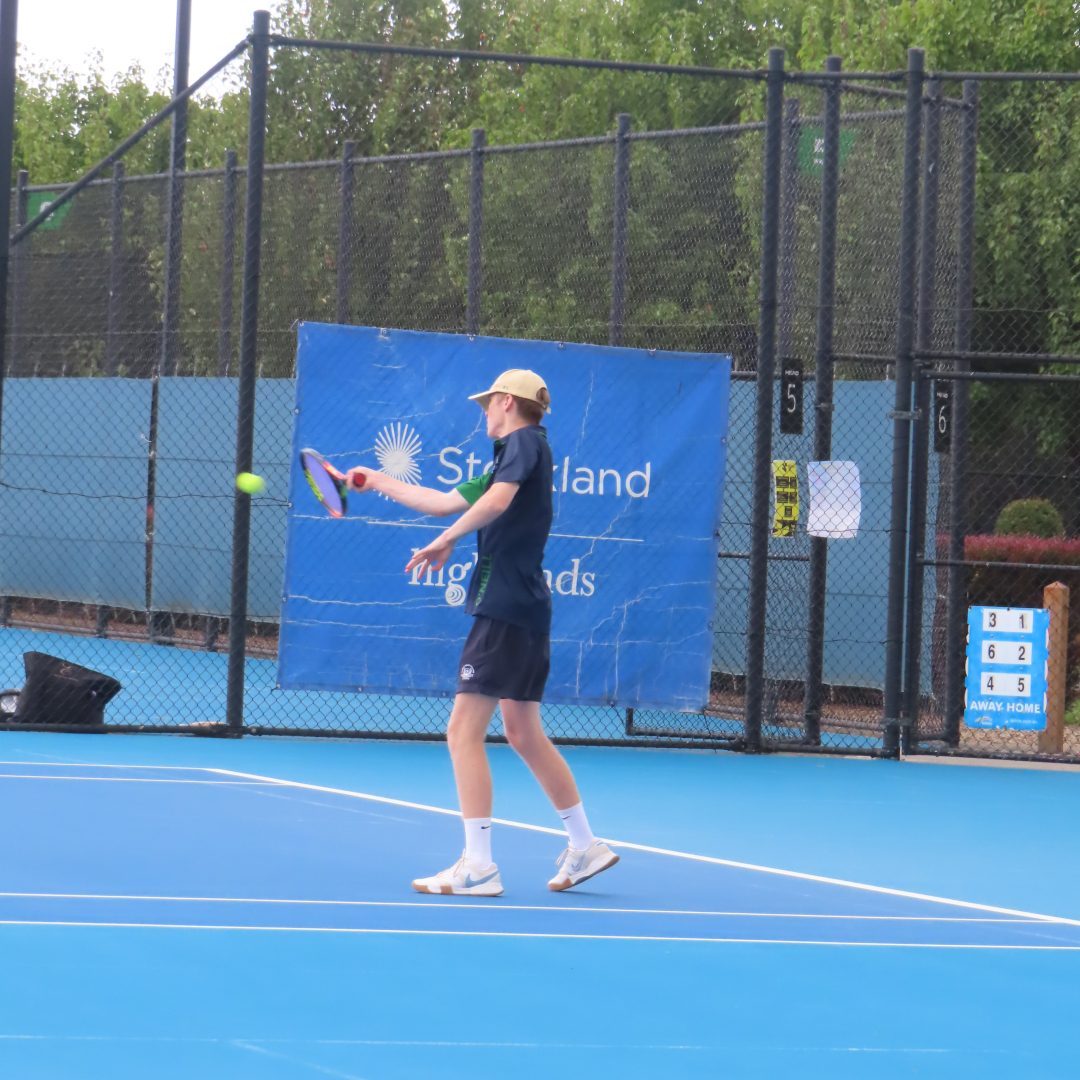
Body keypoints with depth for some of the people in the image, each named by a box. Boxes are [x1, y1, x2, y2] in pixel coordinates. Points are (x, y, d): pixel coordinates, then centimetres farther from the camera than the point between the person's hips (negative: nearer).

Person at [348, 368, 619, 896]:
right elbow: (447, 501, 29)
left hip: (505, 609, -10)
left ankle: (477, 866, -12)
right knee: (523, 733, 18)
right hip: (528, 611, 10)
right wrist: (380, 482, 34)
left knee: (464, 732, -9)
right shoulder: (515, 455, 21)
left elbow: (497, 500, -28)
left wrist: (447, 539, -27)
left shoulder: (524, 442, -7)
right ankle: (584, 846, 23)